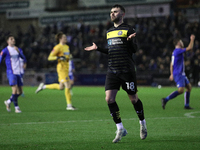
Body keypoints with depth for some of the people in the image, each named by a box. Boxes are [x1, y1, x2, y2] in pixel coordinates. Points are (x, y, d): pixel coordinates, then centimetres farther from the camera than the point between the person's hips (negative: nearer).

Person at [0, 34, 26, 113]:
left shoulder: (18, 49, 15)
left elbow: (23, 58, 0)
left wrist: (18, 52, -18)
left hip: (18, 73, 6)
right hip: (11, 72, -6)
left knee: (19, 91, 6)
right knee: (15, 89, -17)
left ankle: (8, 102, 26)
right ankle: (16, 107, -10)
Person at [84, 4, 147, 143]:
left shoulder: (128, 29, -2)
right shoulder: (109, 32, 17)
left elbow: (134, 50, -9)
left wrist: (131, 40, -28)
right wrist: (98, 48, 15)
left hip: (127, 69, -5)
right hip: (112, 71, 5)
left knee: (133, 99, 3)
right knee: (109, 99, -9)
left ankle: (143, 124, 26)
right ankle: (120, 129, -2)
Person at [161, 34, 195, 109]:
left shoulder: (175, 52, 16)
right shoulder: (178, 50, -14)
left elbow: (171, 64, 21)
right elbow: (190, 48, -20)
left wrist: (172, 74, 24)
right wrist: (192, 39, -6)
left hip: (181, 74, 10)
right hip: (178, 74, -10)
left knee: (189, 87, 12)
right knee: (181, 90, -19)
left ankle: (187, 105, 13)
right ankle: (165, 99, -19)